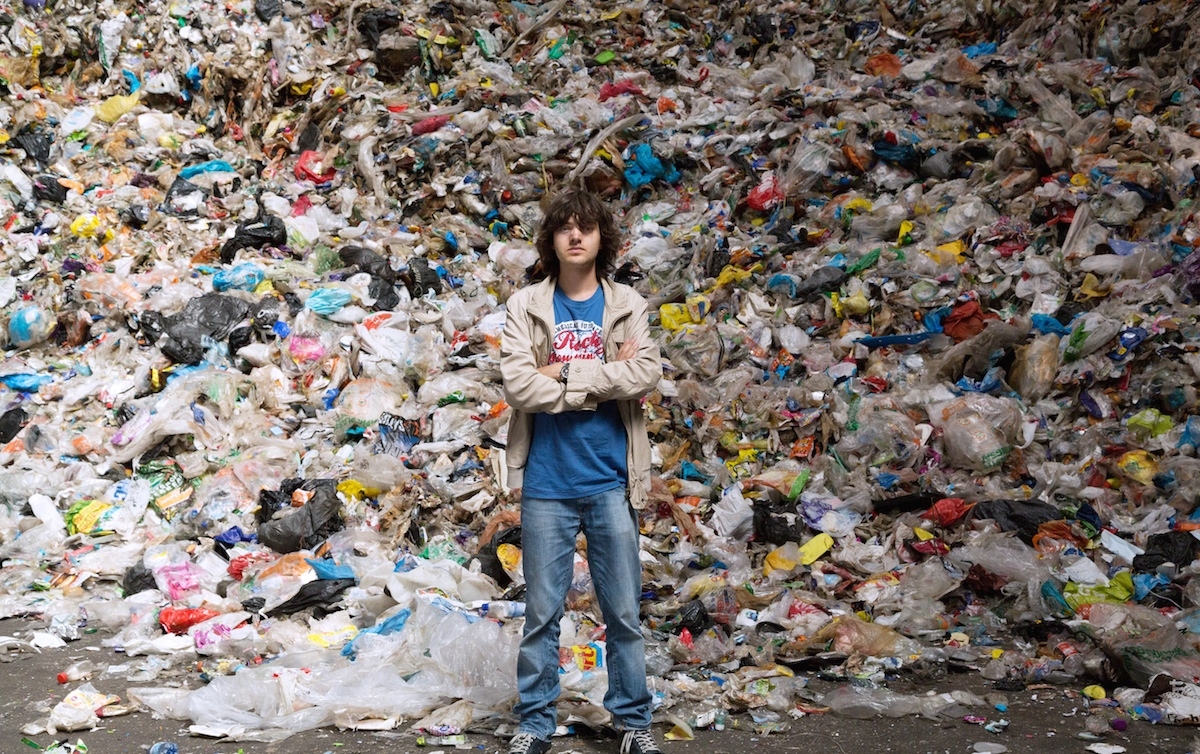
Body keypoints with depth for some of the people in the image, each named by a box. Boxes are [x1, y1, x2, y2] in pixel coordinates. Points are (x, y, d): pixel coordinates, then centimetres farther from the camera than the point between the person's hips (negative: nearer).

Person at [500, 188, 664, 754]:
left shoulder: (627, 306, 5)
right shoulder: (526, 306, 2)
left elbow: (647, 373, -12)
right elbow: (517, 384, -12)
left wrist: (564, 373, -14)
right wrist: (606, 379, -11)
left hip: (611, 482, 1)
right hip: (546, 484, 0)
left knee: (623, 613, 8)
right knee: (541, 613, 8)